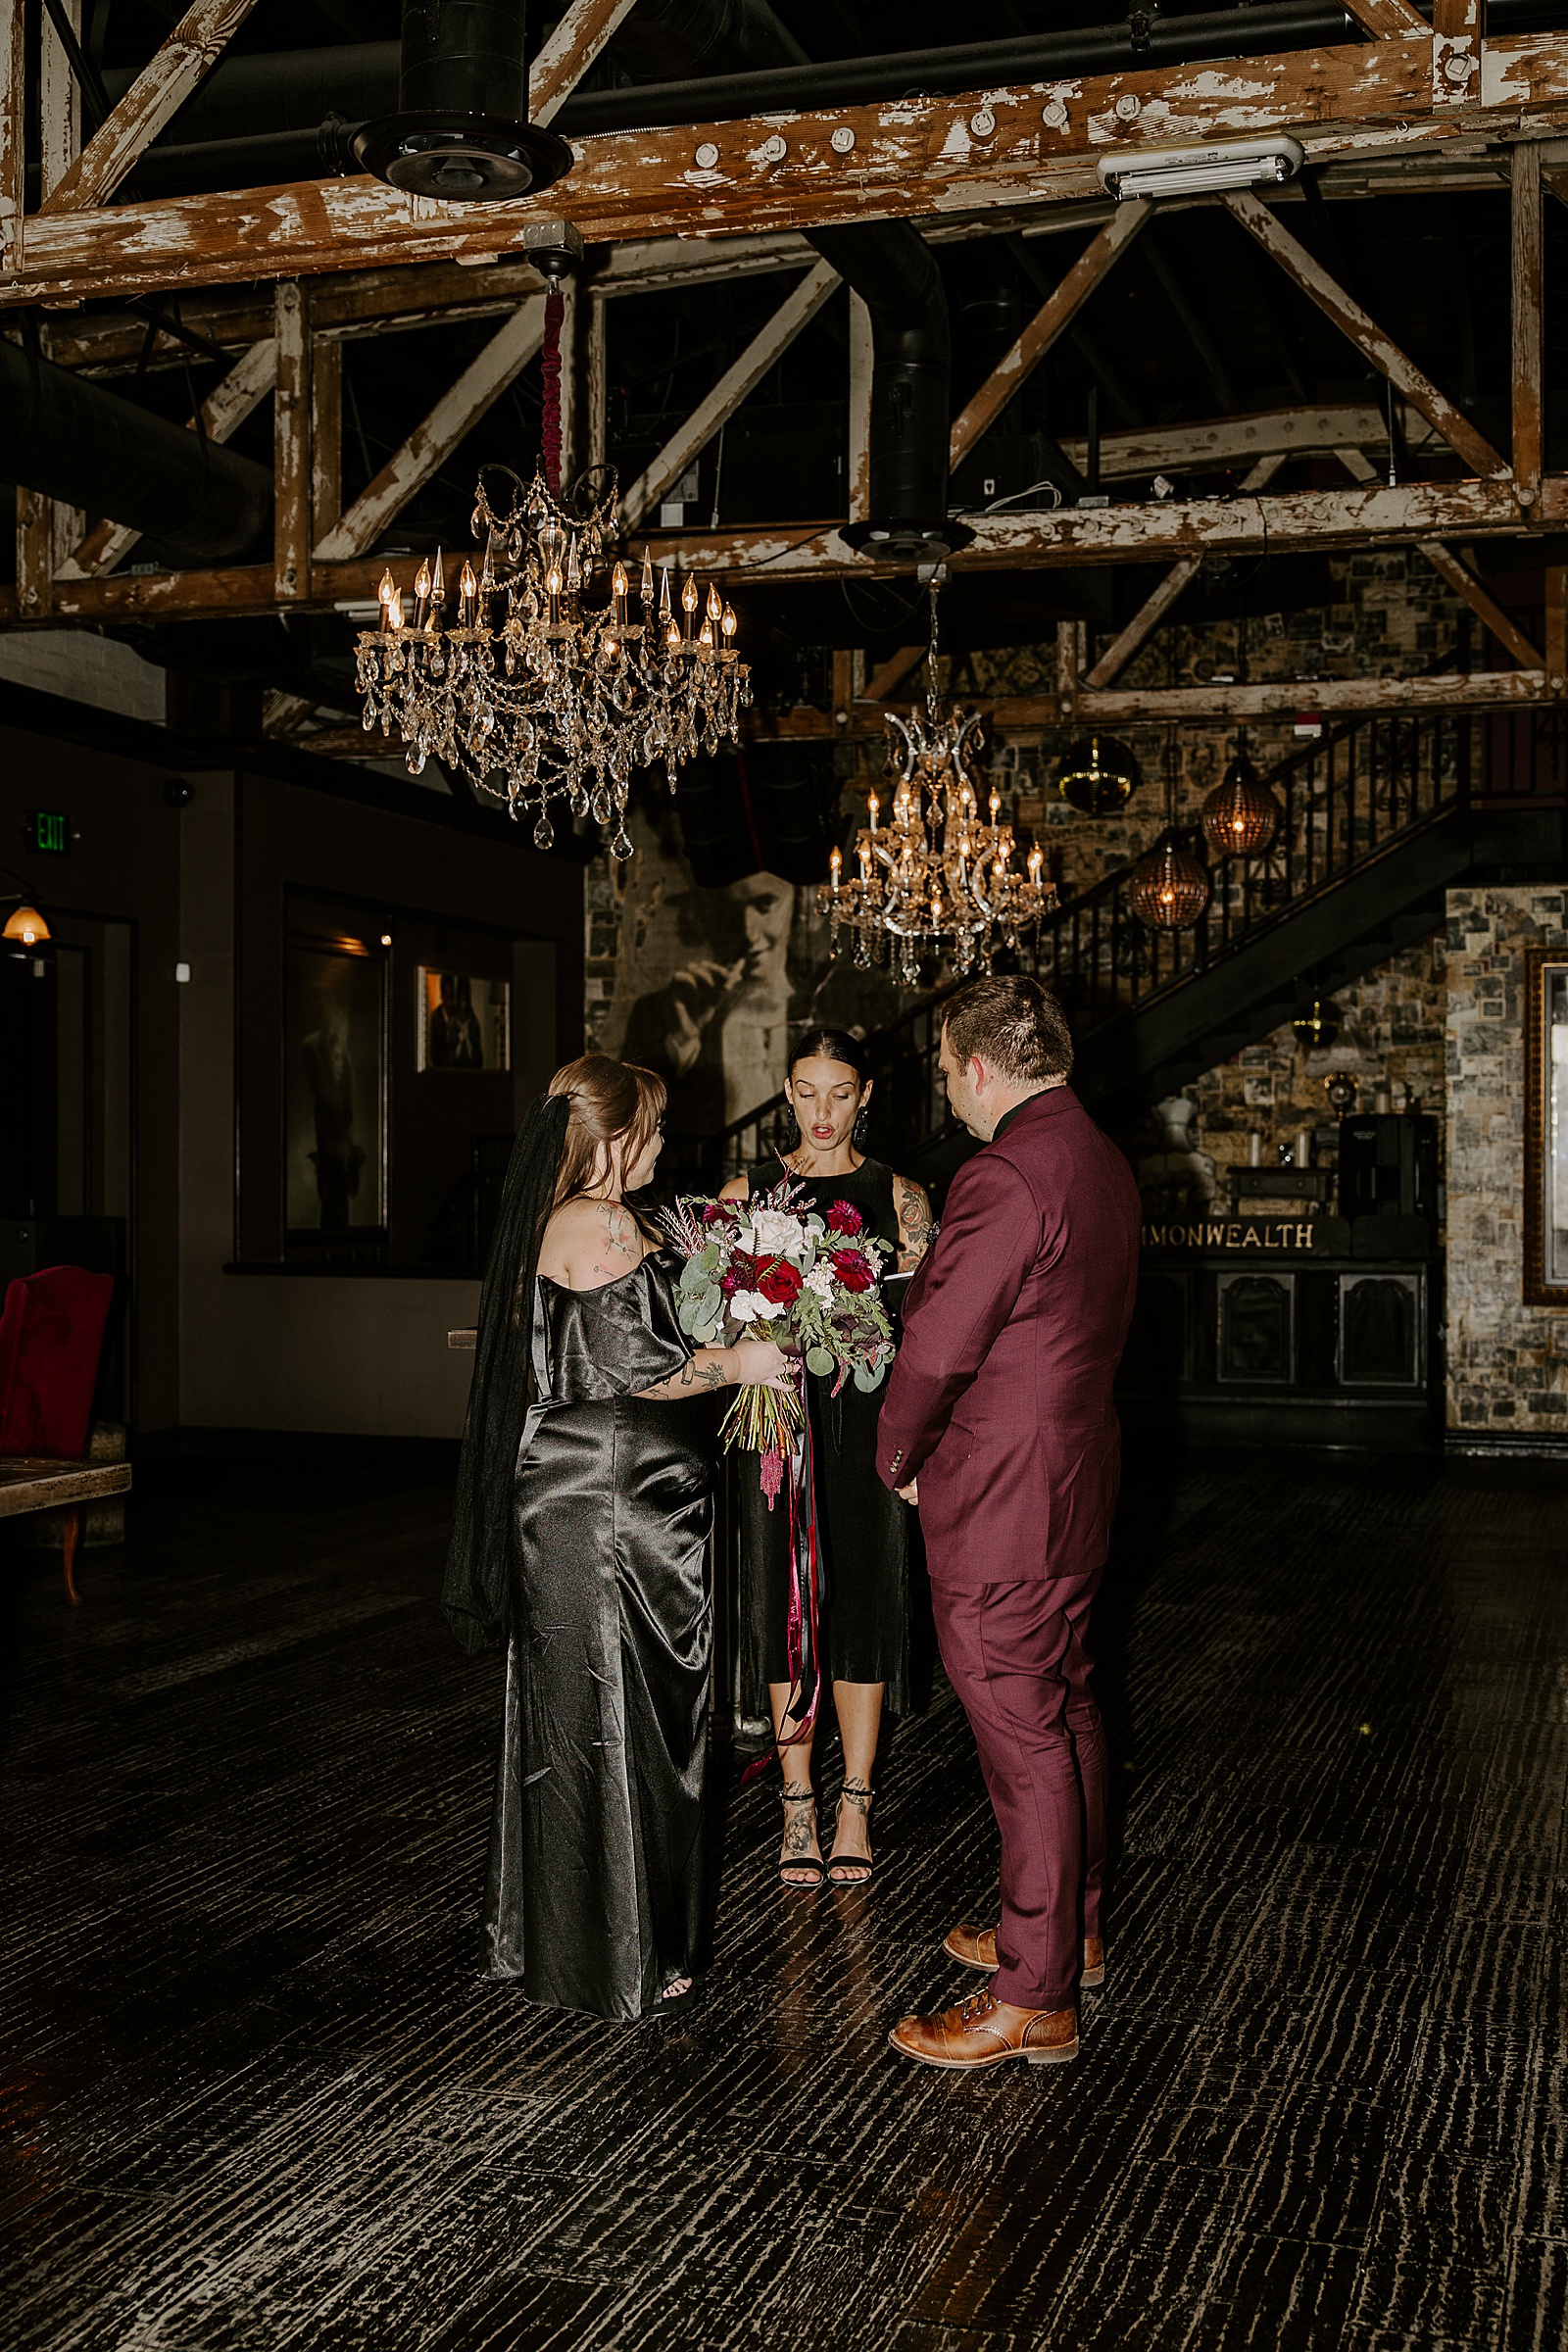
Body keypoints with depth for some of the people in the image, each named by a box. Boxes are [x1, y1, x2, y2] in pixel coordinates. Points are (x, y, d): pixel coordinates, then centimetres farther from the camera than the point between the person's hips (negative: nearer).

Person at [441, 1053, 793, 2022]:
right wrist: (738, 1362, -8)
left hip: (559, 1499, 10)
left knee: (566, 1716, 17)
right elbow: (636, 1368, -22)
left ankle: (547, 1931, 30)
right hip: (611, 1509, -10)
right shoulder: (604, 1226, -18)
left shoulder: (545, 1222, 12)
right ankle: (619, 1959, 12)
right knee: (616, 1723, 1)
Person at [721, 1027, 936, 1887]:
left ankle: (855, 1807, 18)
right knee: (785, 1605, 6)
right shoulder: (747, 1193, 5)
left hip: (865, 1421, -1)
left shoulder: (898, 1197, 3)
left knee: (861, 1602, 5)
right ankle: (798, 1806, 18)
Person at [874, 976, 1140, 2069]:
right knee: (1066, 1708, 20)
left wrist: (898, 1457, -4)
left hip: (1000, 1502, -10)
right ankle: (1075, 1930, 35)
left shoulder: (1006, 1178, -22)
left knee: (1022, 1737, -2)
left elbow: (936, 1351, -21)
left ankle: (1033, 2000, 8)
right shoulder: (1105, 1162, 8)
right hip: (1079, 1476, 10)